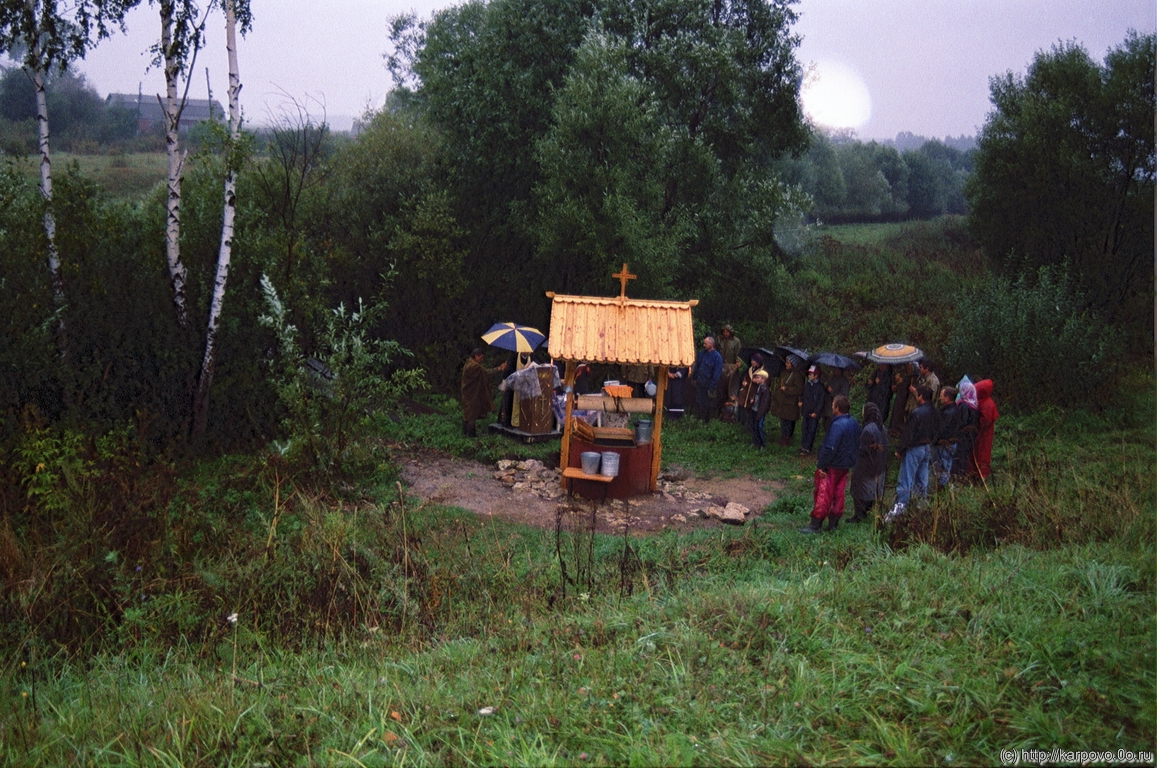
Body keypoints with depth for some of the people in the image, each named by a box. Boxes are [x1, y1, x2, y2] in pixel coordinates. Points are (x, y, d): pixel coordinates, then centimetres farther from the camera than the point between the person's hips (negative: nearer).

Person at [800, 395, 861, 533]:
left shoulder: (838, 425, -24)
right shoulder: (854, 423, 4)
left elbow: (829, 447, -26)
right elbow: (857, 444, 14)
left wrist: (821, 465, -19)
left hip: (832, 466, -9)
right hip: (845, 466, 9)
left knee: (823, 495, -2)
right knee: (838, 494, 14)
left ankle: (815, 524, 3)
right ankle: (833, 523, 21)